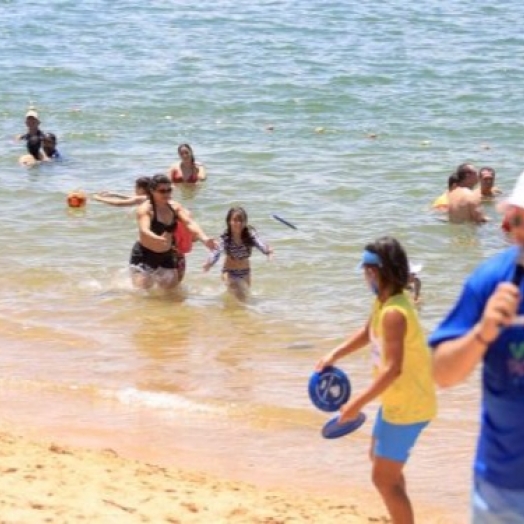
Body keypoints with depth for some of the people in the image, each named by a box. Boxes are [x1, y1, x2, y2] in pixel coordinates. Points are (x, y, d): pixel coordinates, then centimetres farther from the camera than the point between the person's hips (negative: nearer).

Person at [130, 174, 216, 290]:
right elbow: (144, 231, -34)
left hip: (166, 256, 6)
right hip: (144, 256, -6)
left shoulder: (174, 207, 0)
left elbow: (189, 223, -11)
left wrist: (204, 238, -30)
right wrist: (157, 239, -57)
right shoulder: (145, 209, -18)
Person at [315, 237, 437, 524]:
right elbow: (367, 332, 22)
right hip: (397, 401, 11)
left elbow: (393, 369, -34)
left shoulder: (393, 313, -29)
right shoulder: (384, 301, 2)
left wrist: (358, 403, -31)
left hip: (407, 407, -11)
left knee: (384, 478, -7)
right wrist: (334, 355, 12)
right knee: (379, 457, 27)